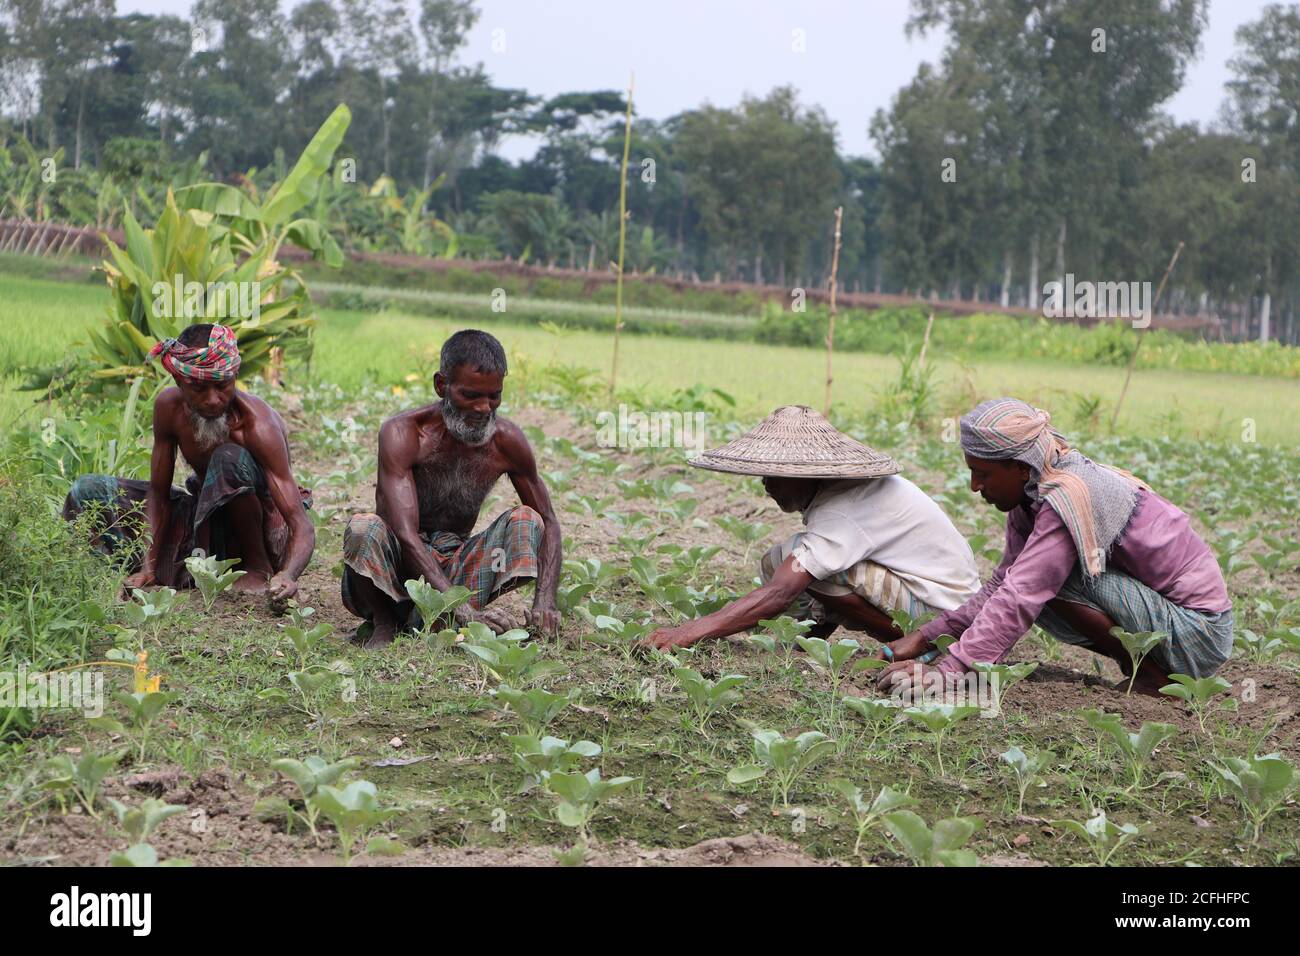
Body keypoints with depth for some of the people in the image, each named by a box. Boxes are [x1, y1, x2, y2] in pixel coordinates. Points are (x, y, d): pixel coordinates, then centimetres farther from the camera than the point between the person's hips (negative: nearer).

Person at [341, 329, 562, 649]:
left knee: (526, 521, -20)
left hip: (455, 568, 4)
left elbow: (548, 523, 1)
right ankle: (384, 621, -7)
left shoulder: (507, 441, -6)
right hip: (399, 565, -4)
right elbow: (405, 534, -29)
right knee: (363, 528, -35)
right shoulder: (403, 434, -19)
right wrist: (462, 609, -40)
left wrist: (544, 602, -18)